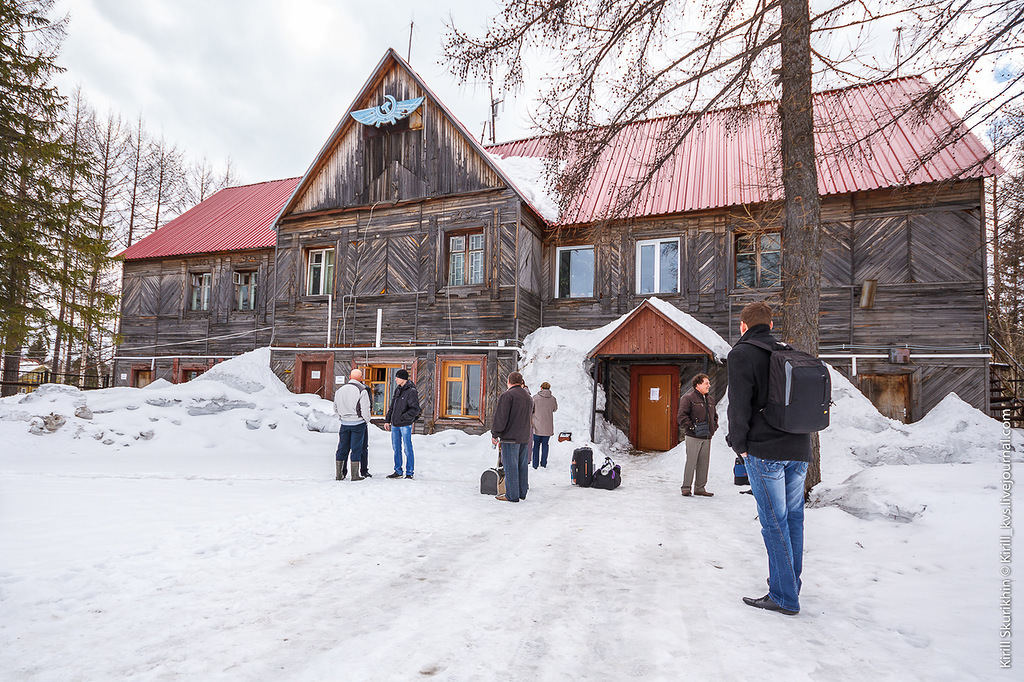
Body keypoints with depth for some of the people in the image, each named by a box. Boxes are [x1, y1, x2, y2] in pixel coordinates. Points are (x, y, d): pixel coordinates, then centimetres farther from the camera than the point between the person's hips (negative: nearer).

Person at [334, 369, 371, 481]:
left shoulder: (340, 390, 6)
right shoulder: (362, 390, -12)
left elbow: (336, 408, 15)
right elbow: (365, 409, -13)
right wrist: (367, 420, 3)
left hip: (345, 423, 5)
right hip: (358, 423, -5)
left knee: (342, 448, 11)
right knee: (356, 448, 1)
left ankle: (339, 474, 15)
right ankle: (355, 475, 3)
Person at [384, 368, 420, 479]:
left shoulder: (411, 391, -11)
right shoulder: (398, 390, 13)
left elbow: (415, 410, -17)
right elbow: (392, 407, 20)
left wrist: (402, 418, -17)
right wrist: (387, 420, 13)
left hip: (405, 425, -7)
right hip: (395, 425, 7)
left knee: (408, 450, -2)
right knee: (396, 449, 12)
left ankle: (409, 473, 6)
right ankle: (398, 472, 21)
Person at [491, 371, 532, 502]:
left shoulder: (507, 395, -12)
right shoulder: (528, 397, 15)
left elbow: (500, 417, -15)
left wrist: (495, 434, -10)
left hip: (510, 437, -8)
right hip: (525, 437, 8)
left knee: (510, 466, -3)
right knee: (522, 466, 13)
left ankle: (512, 495, 0)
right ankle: (522, 493, 20)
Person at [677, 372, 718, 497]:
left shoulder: (710, 400, 17)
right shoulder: (688, 398, -7)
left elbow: (714, 415, 30)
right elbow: (681, 415, -13)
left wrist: (714, 426, 15)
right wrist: (691, 427, -17)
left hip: (707, 437, 7)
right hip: (693, 437, -7)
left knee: (704, 463, 8)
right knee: (691, 462, -5)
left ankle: (700, 488, 17)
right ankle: (686, 487, 5)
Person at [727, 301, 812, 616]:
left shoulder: (742, 353, -6)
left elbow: (739, 404, -13)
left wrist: (739, 444, -4)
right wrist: (798, 436, 18)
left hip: (765, 451, -7)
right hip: (800, 449, 7)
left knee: (774, 521, -1)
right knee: (794, 516, 16)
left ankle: (784, 596, 5)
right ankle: (791, 582, 29)